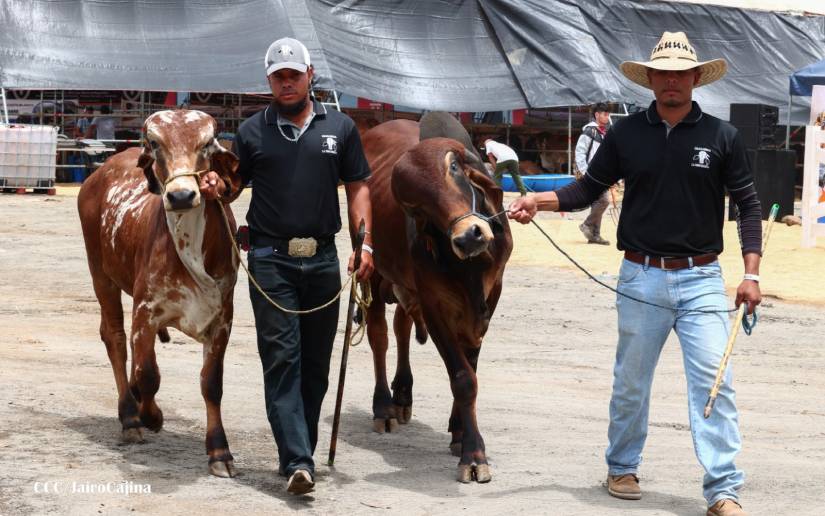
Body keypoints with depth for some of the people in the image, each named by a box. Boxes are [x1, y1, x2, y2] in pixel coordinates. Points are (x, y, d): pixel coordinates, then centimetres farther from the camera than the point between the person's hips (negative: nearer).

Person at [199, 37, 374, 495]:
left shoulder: (340, 128, 9)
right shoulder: (253, 131, 7)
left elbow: (358, 188, 9)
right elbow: (232, 184, 13)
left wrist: (364, 243, -2)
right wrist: (216, 187, -11)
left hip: (323, 258, 2)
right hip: (271, 259, -2)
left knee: (315, 363, 8)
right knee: (282, 358, -9)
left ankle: (299, 452, 20)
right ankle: (298, 462, -15)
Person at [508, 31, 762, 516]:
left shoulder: (722, 136, -2)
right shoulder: (625, 134, 2)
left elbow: (749, 204, 1)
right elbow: (589, 188, 7)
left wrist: (751, 274, -6)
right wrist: (540, 200, -10)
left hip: (702, 280, -1)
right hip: (642, 277, 1)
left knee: (714, 381, -8)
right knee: (631, 382, 12)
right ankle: (622, 468, 30)